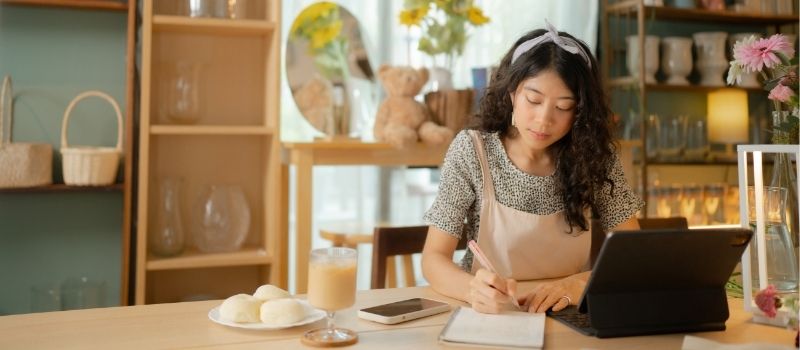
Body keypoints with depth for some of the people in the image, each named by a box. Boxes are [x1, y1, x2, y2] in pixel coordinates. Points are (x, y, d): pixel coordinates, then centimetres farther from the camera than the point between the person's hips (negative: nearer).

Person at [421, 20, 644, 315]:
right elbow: (433, 259, -13)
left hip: (568, 317, 2)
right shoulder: (471, 151, -12)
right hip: (489, 316, -1)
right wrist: (473, 289, -34)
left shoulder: (595, 156, -5)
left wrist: (580, 283, -24)